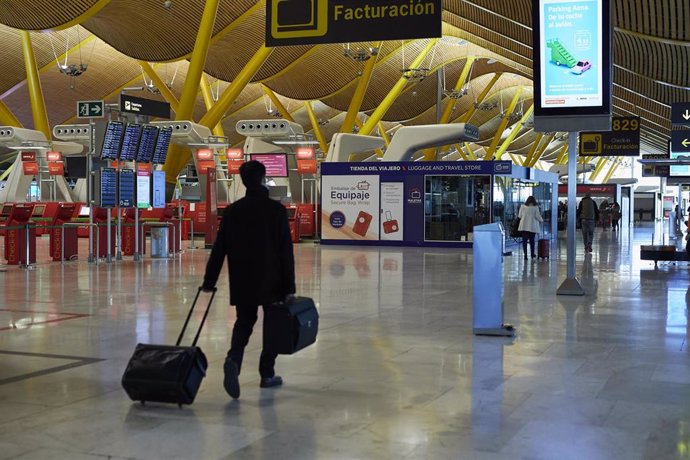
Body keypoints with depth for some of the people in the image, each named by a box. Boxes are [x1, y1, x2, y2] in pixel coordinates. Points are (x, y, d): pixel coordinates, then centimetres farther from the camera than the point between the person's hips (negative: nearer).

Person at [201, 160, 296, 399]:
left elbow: (219, 249, 3)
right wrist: (289, 286, -6)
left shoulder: (232, 211, 2)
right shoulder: (276, 209, -8)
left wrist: (209, 281, 9)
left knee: (243, 323, 14)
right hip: (272, 281, -3)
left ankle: (233, 361, -13)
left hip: (242, 282, 3)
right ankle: (267, 374, 17)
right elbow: (286, 251, -10)